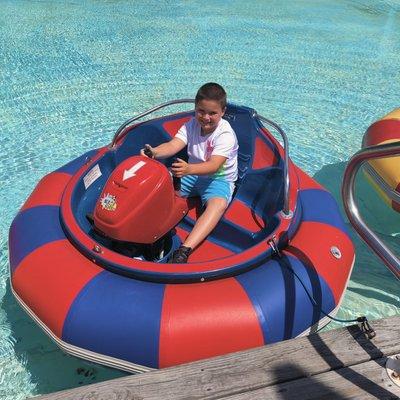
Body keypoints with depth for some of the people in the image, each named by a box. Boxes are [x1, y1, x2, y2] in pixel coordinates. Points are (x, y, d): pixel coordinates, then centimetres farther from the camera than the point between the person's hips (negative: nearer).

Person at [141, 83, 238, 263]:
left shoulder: (226, 134, -20)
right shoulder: (192, 125, -4)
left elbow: (214, 166, -33)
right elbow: (173, 145, -19)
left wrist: (189, 169, -53)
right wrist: (154, 152, -41)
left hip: (220, 179, -6)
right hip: (193, 174, 6)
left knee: (218, 204, -37)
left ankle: (184, 250, -49)